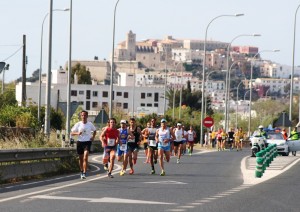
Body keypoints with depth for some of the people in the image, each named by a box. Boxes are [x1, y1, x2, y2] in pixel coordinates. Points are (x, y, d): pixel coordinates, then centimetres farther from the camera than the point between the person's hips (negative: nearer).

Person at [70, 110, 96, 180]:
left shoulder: (90, 124, 2)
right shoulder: (78, 124, 0)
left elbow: (94, 131, 21)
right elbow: (72, 133, 1)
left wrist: (93, 137, 4)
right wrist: (77, 133, -18)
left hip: (87, 142, -2)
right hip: (80, 142, 2)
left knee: (85, 157, -17)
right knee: (81, 158, 11)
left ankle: (84, 173, -19)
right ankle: (81, 171, 33)